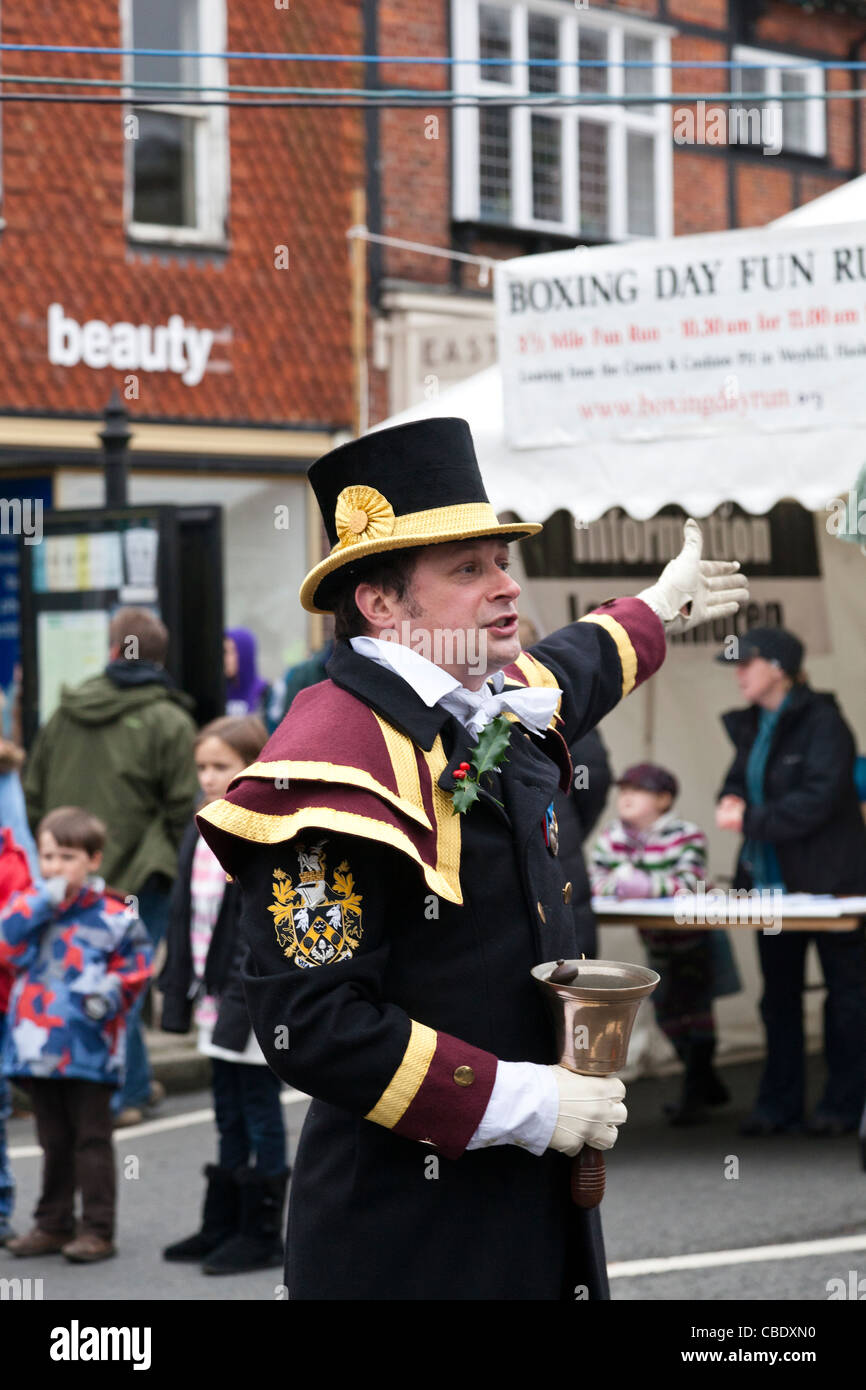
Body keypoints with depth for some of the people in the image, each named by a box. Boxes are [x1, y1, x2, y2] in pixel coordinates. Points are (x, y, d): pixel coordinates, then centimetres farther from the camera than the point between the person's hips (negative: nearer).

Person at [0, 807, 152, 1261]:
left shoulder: (115, 917, -4)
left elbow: (136, 969, 1)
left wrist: (112, 991, -17)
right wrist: (39, 906, -16)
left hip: (90, 1049, -4)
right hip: (37, 1047, 4)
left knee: (91, 1139, 1)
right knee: (55, 1141, 14)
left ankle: (98, 1230, 6)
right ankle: (53, 1224, 23)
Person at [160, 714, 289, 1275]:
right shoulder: (202, 833, 11)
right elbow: (185, 915, 17)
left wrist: (246, 997, -20)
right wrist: (181, 987, 14)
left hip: (257, 999, -8)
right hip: (219, 997, 8)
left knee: (260, 1113, 0)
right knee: (230, 1116, 15)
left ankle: (263, 1232, 8)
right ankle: (222, 1226, 23)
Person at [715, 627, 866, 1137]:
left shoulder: (822, 722, -14)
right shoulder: (752, 726, 10)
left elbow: (818, 799, -21)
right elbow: (739, 780, 19)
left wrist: (750, 820, -20)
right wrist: (732, 801, -5)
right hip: (771, 880, 8)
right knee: (779, 996, 10)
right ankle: (780, 1105, 16)